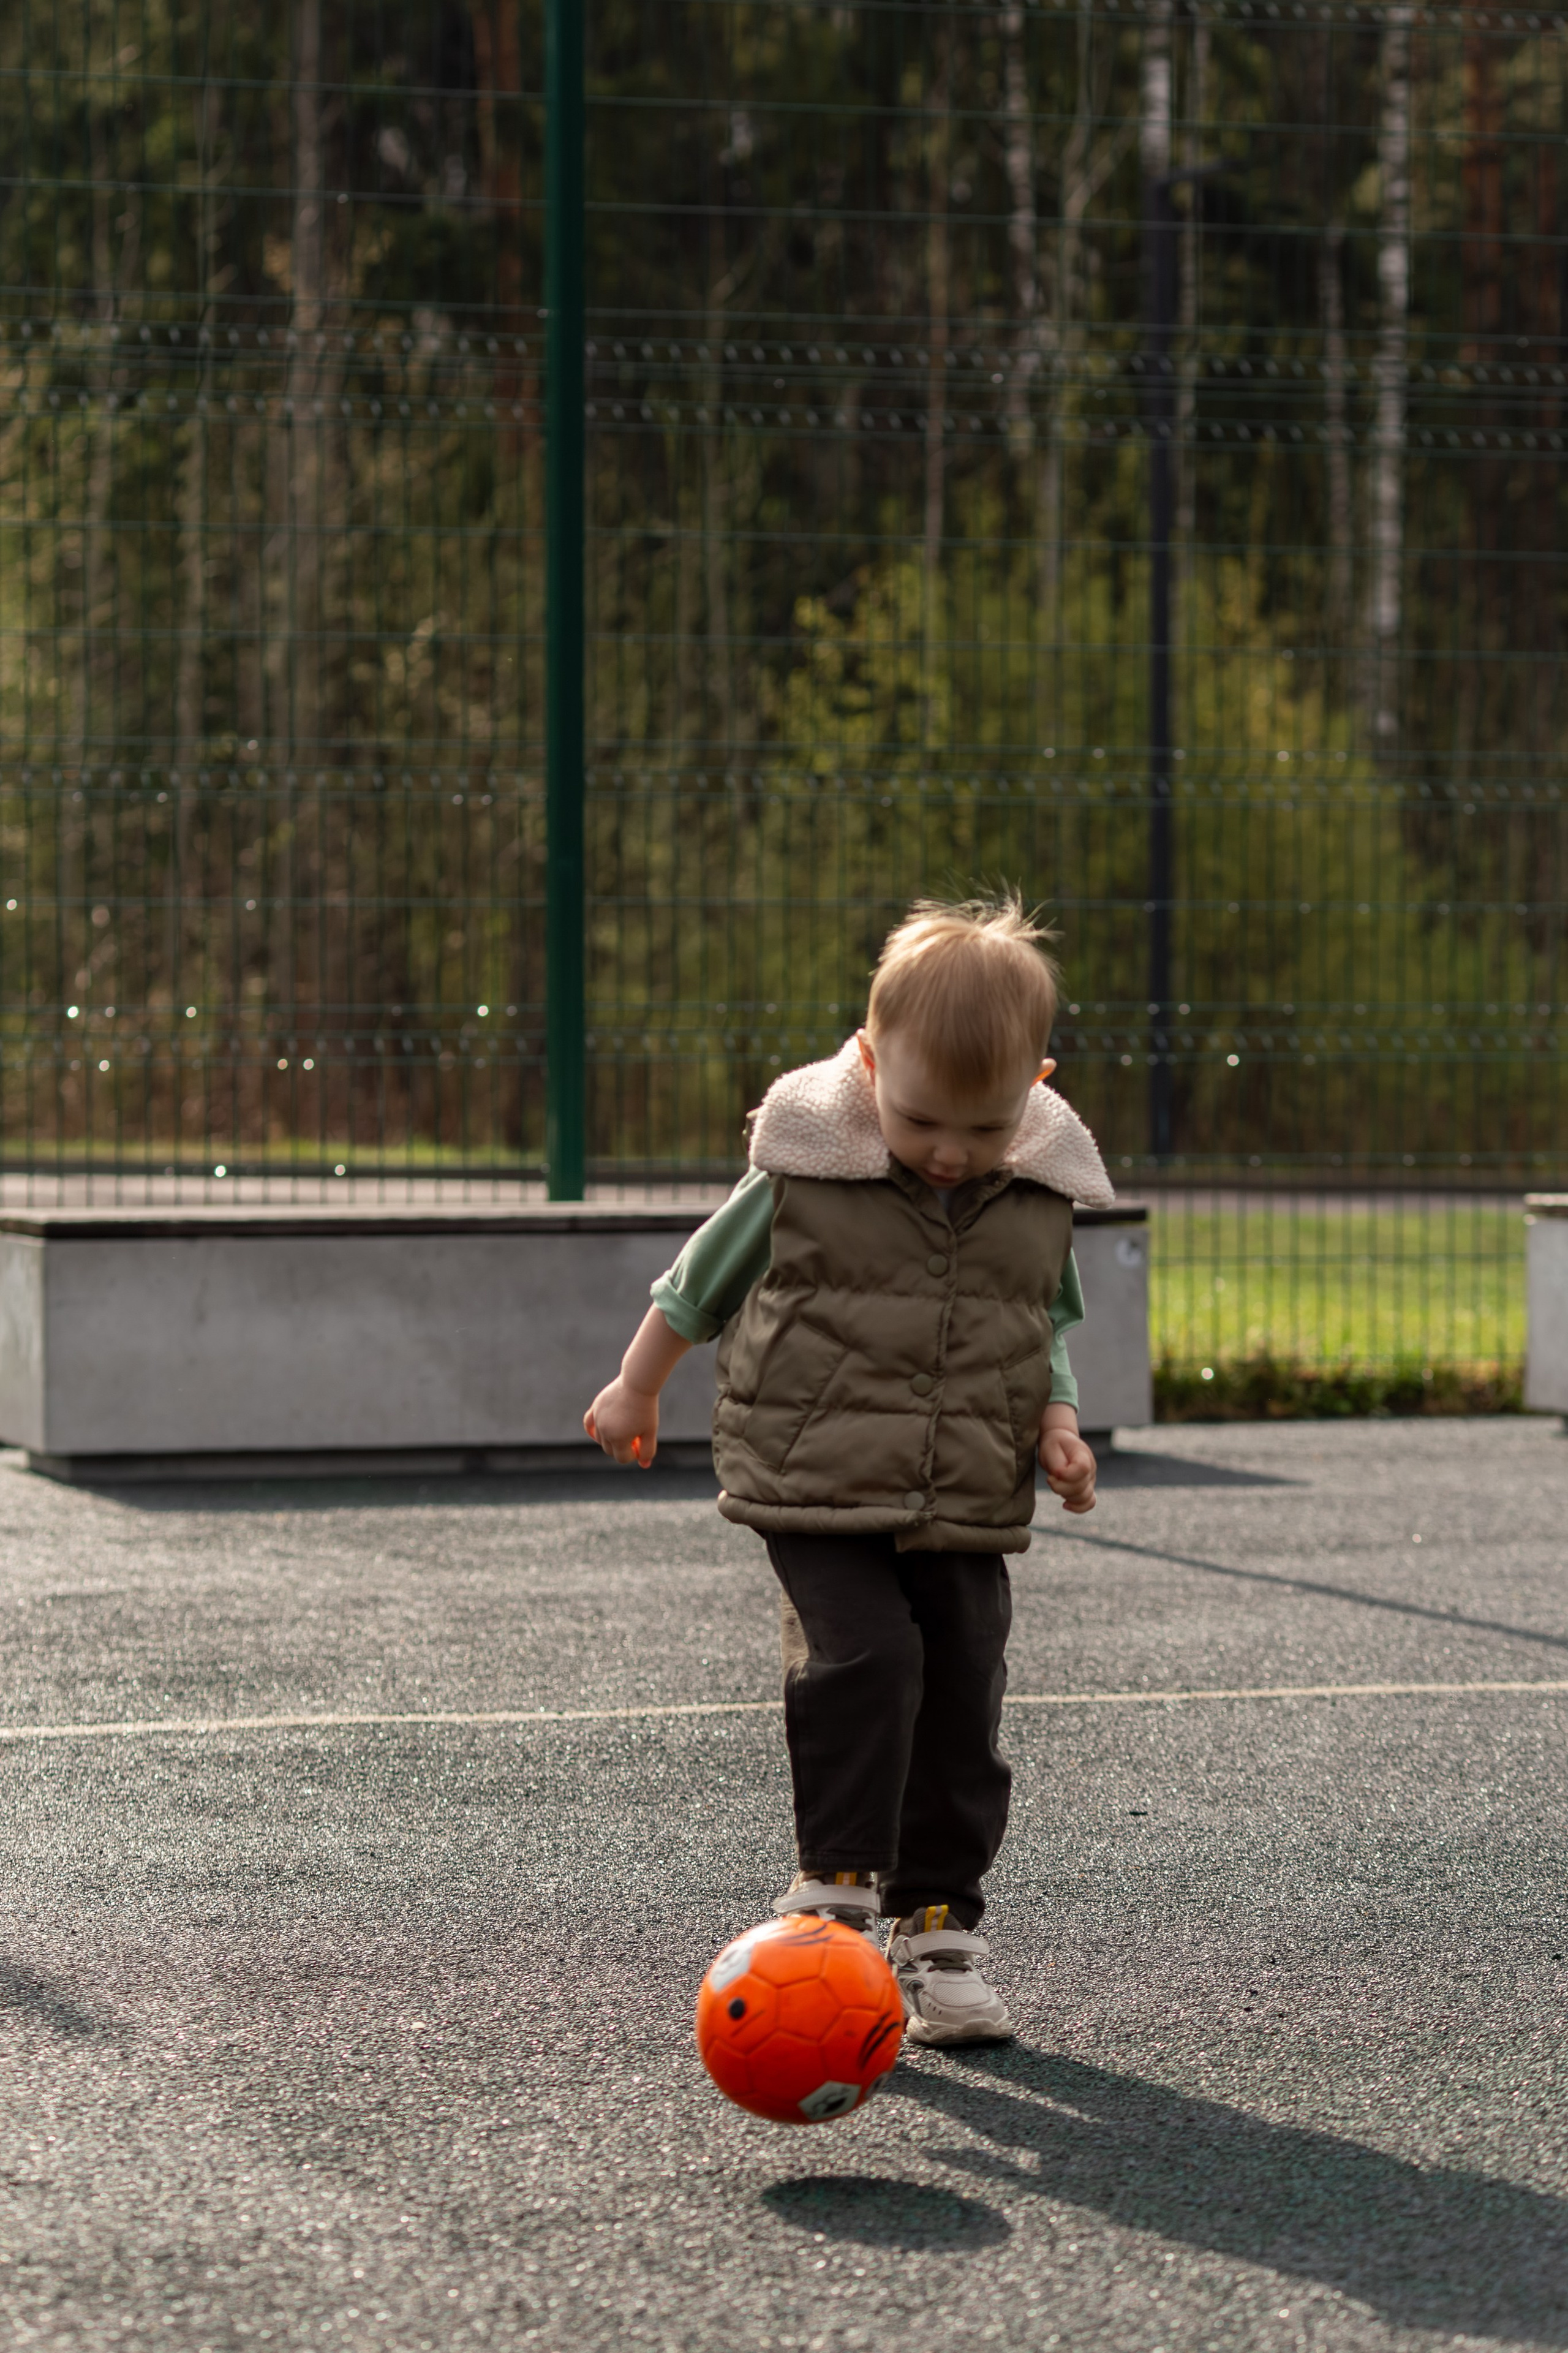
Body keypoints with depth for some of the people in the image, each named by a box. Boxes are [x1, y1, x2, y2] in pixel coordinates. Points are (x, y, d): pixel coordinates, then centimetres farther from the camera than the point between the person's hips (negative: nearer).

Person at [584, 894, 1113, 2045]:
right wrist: (635, 1390, 17)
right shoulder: (804, 1171, -10)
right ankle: (836, 1884, -10)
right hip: (818, 1484, -4)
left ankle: (939, 1920, 15)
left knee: (962, 1702, 3)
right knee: (865, 1657, -21)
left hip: (968, 1507, 4)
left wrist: (1057, 1425, -1)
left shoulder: (1042, 1194, 0)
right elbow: (702, 1281, 6)